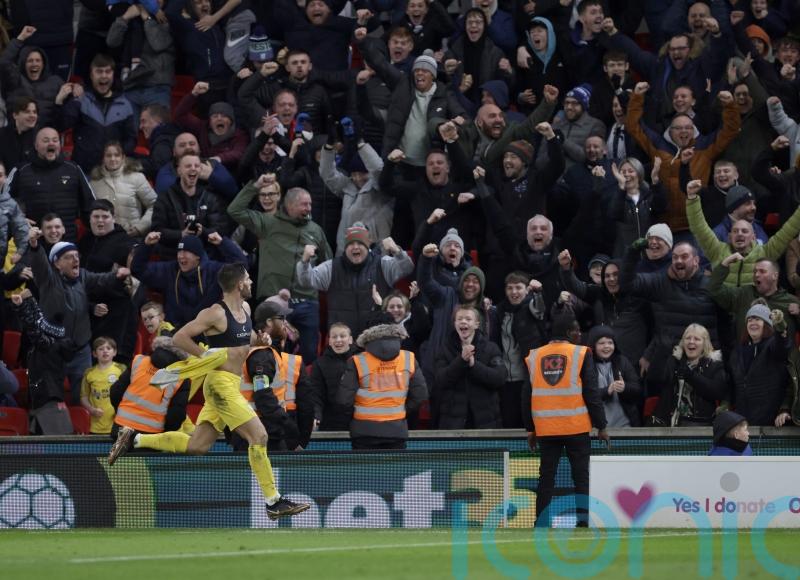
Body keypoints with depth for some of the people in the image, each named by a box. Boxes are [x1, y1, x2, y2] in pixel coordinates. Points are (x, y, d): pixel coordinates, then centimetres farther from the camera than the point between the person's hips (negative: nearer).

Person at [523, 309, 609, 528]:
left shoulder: (534, 357, 6)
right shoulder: (581, 354, -5)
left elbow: (526, 396, 9)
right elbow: (592, 393, -6)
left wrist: (531, 429, 17)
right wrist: (601, 426, 1)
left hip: (546, 428, 3)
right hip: (576, 427, -3)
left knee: (546, 477, 8)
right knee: (581, 476, 2)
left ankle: (541, 523, 4)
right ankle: (583, 519, -5)